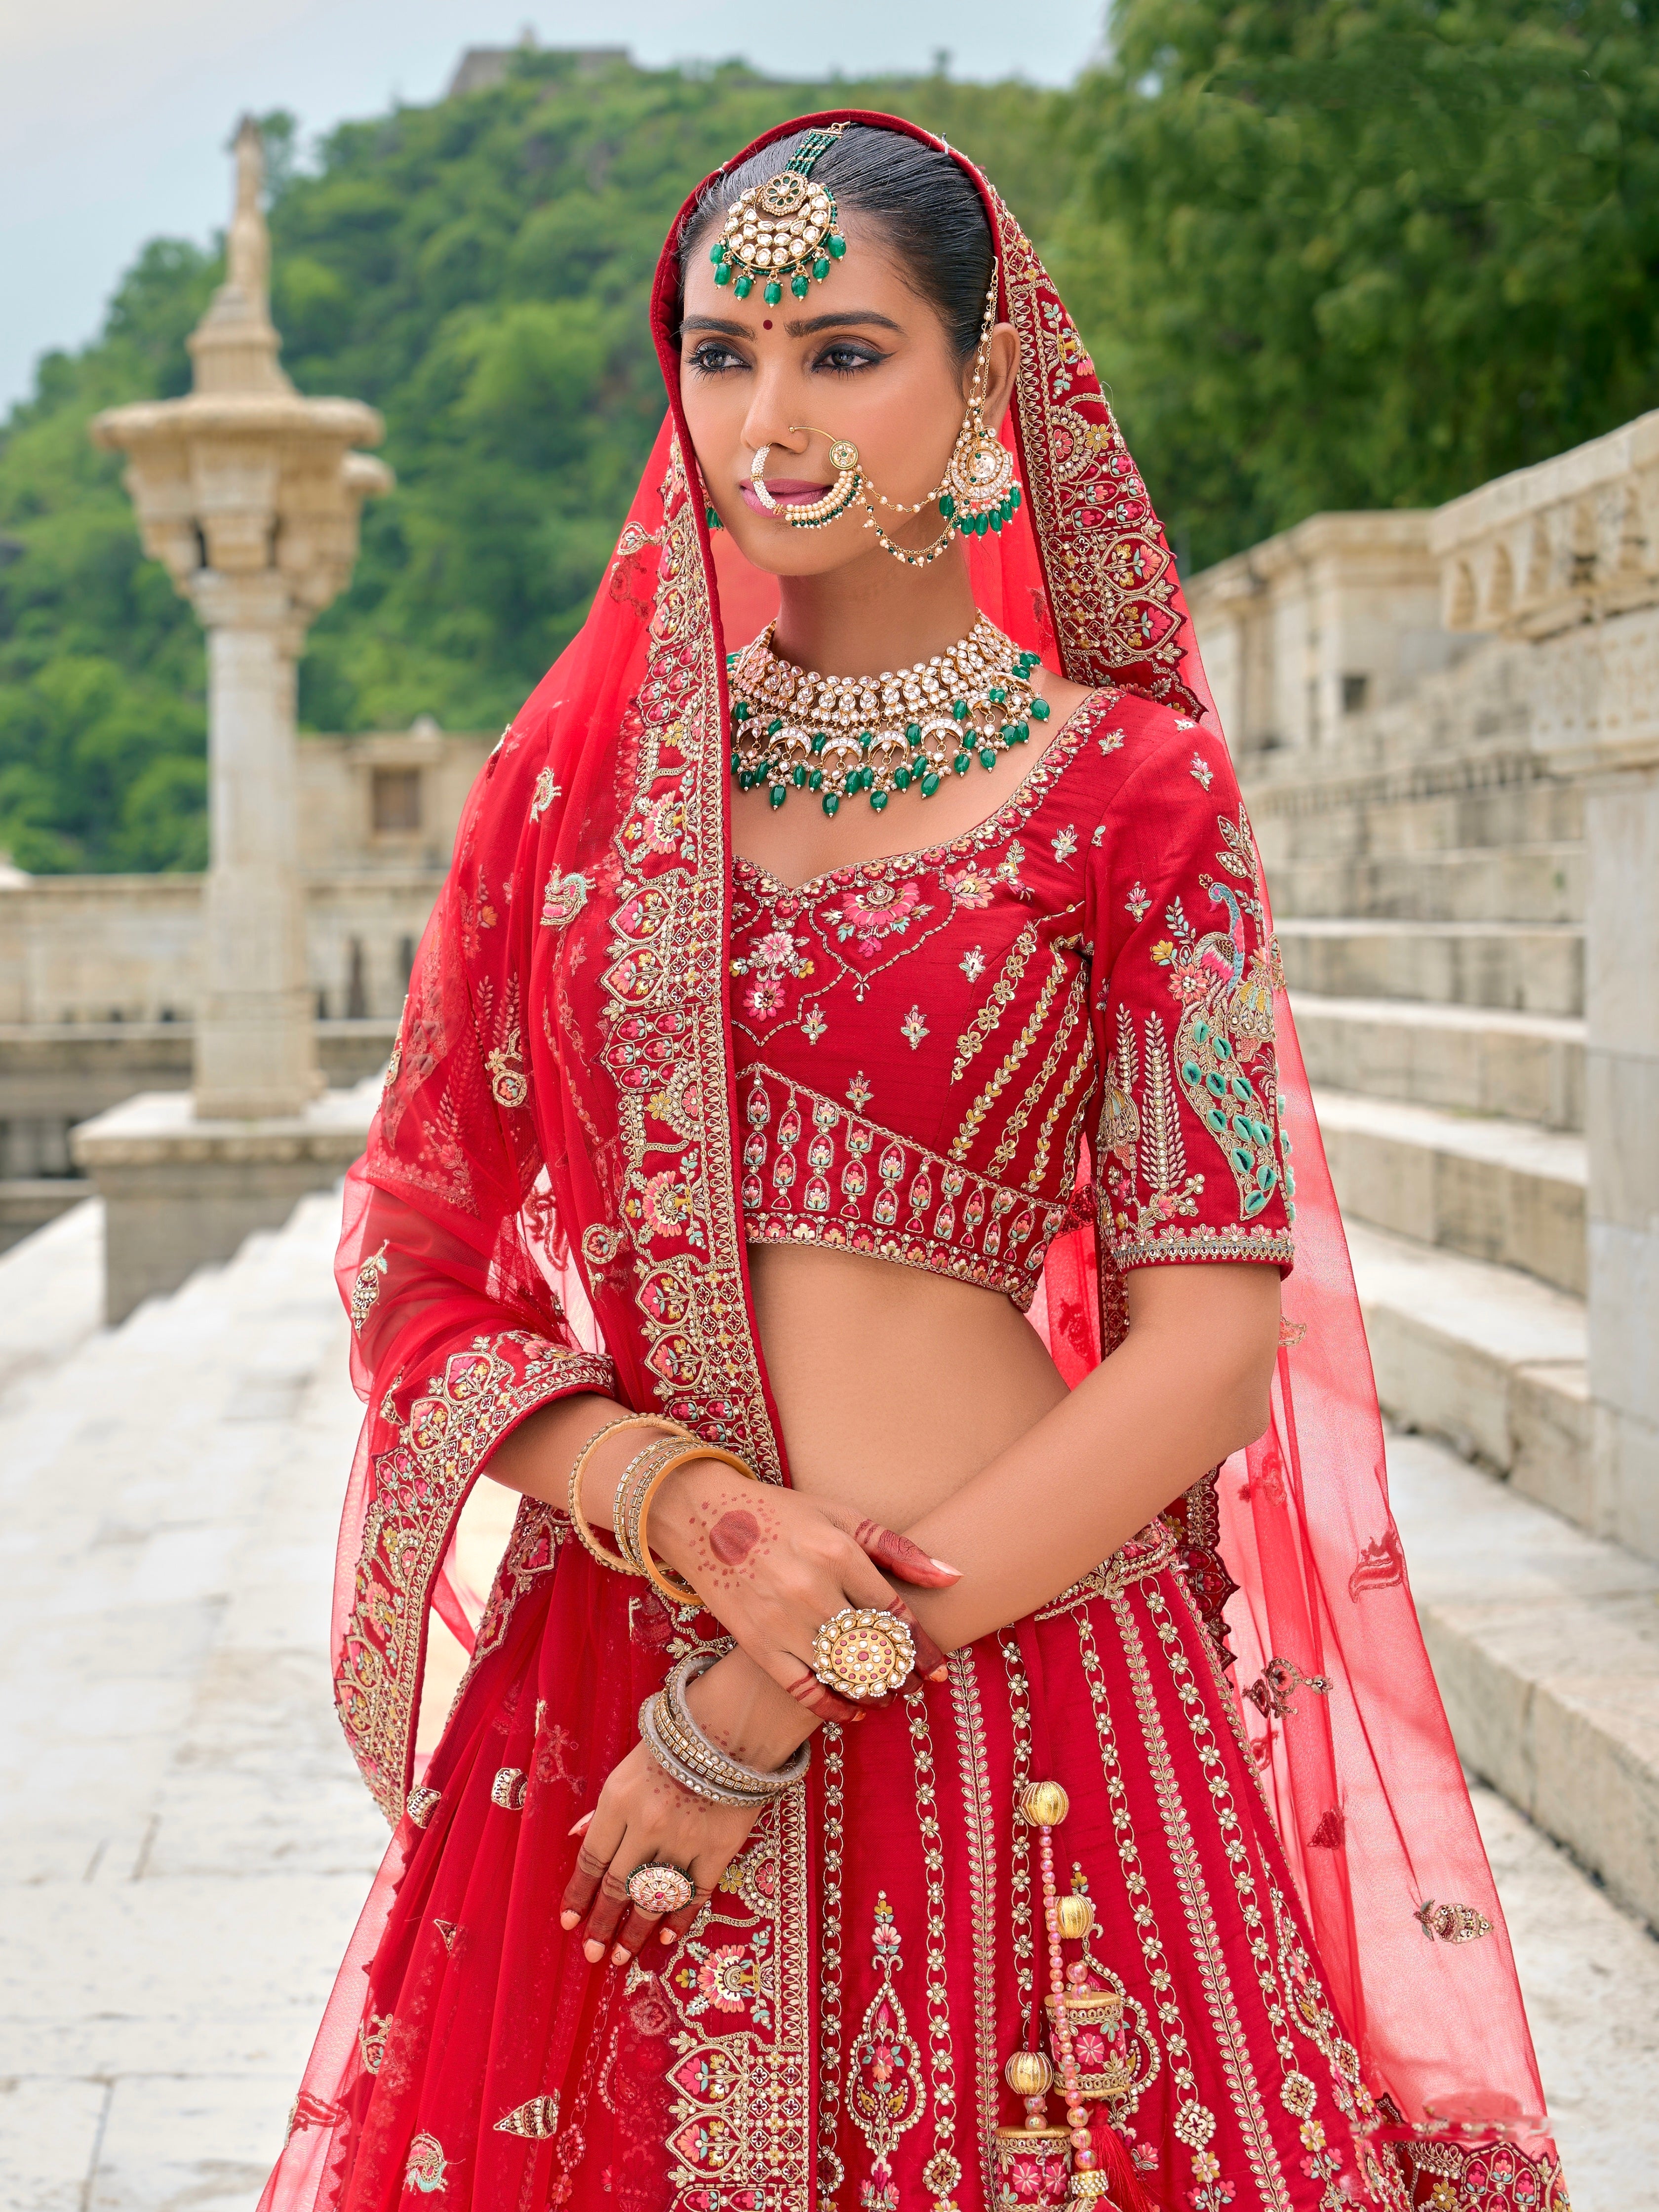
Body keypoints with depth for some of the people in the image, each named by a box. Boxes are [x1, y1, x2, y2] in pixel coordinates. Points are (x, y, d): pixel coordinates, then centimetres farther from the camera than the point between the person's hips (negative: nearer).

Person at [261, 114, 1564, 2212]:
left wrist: (778, 1705, -11)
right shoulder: (575, 766, 7)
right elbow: (414, 1257, 7)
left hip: (1015, 1690, -2)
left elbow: (1210, 1341, -7)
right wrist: (684, 1506, -12)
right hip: (603, 1697, 3)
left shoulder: (1127, 787, -1)